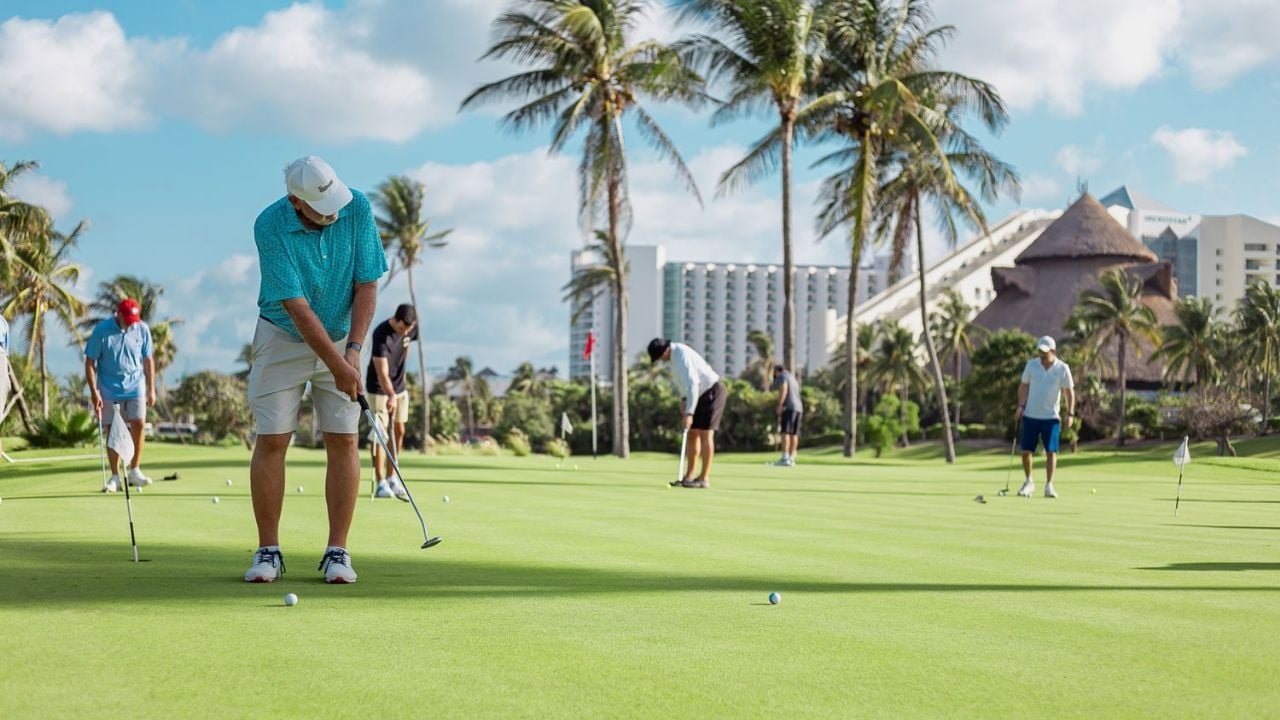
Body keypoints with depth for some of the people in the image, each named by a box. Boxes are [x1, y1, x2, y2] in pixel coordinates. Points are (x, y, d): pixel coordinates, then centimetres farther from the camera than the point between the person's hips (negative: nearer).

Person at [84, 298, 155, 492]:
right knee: (112, 431, 1)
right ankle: (115, 477, 8)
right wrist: (94, 391, -11)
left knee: (138, 424, -9)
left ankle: (135, 471, 4)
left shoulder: (142, 329, -3)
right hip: (109, 388, -2)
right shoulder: (101, 330, -11)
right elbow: (90, 362, -6)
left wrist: (151, 389, 7)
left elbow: (148, 360, 7)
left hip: (135, 385, 2)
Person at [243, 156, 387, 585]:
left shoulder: (357, 209, -16)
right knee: (272, 440, -4)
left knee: (343, 440, -3)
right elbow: (296, 305, -25)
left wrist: (353, 350, -20)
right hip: (282, 338, -2)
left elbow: (367, 284, -12)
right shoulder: (269, 227, -24)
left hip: (342, 337, 2)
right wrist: (335, 365, -28)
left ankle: (337, 552, 0)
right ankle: (268, 551, 3)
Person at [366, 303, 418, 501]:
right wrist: (391, 396, -46)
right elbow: (382, 372, -35)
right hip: (379, 388, -7)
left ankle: (391, 478, 18)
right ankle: (381, 484, -8)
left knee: (399, 431, 8)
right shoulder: (381, 334, -28)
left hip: (399, 387, 7)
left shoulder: (411, 329, -7)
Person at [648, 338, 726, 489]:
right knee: (692, 434, 8)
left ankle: (704, 479, -9)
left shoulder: (681, 356, -24)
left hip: (712, 392, -10)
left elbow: (693, 385, -29)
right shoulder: (676, 353, 9)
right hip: (703, 394, 10)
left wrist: (689, 413, -31)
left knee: (705, 435, -11)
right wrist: (685, 400, 10)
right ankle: (689, 476, 12)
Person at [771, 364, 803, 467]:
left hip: (788, 407, -9)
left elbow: (783, 389, -17)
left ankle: (785, 459, -25)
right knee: (793, 434, 7)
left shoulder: (782, 376, 0)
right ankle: (791, 459, 4)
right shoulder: (793, 379, 27)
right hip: (798, 408, 9)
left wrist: (779, 405, -22)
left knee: (785, 432, -15)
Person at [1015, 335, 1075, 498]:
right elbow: (1024, 386, 7)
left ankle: (1049, 486, 1)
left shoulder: (1062, 368, -6)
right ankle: (1029, 482, 19)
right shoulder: (1031, 364, -1)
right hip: (1030, 416, 2)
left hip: (1051, 417, -2)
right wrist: (1020, 406, -4)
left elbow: (1069, 392, 0)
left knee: (1051, 451, -7)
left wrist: (1070, 414, -7)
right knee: (1026, 451, 2)